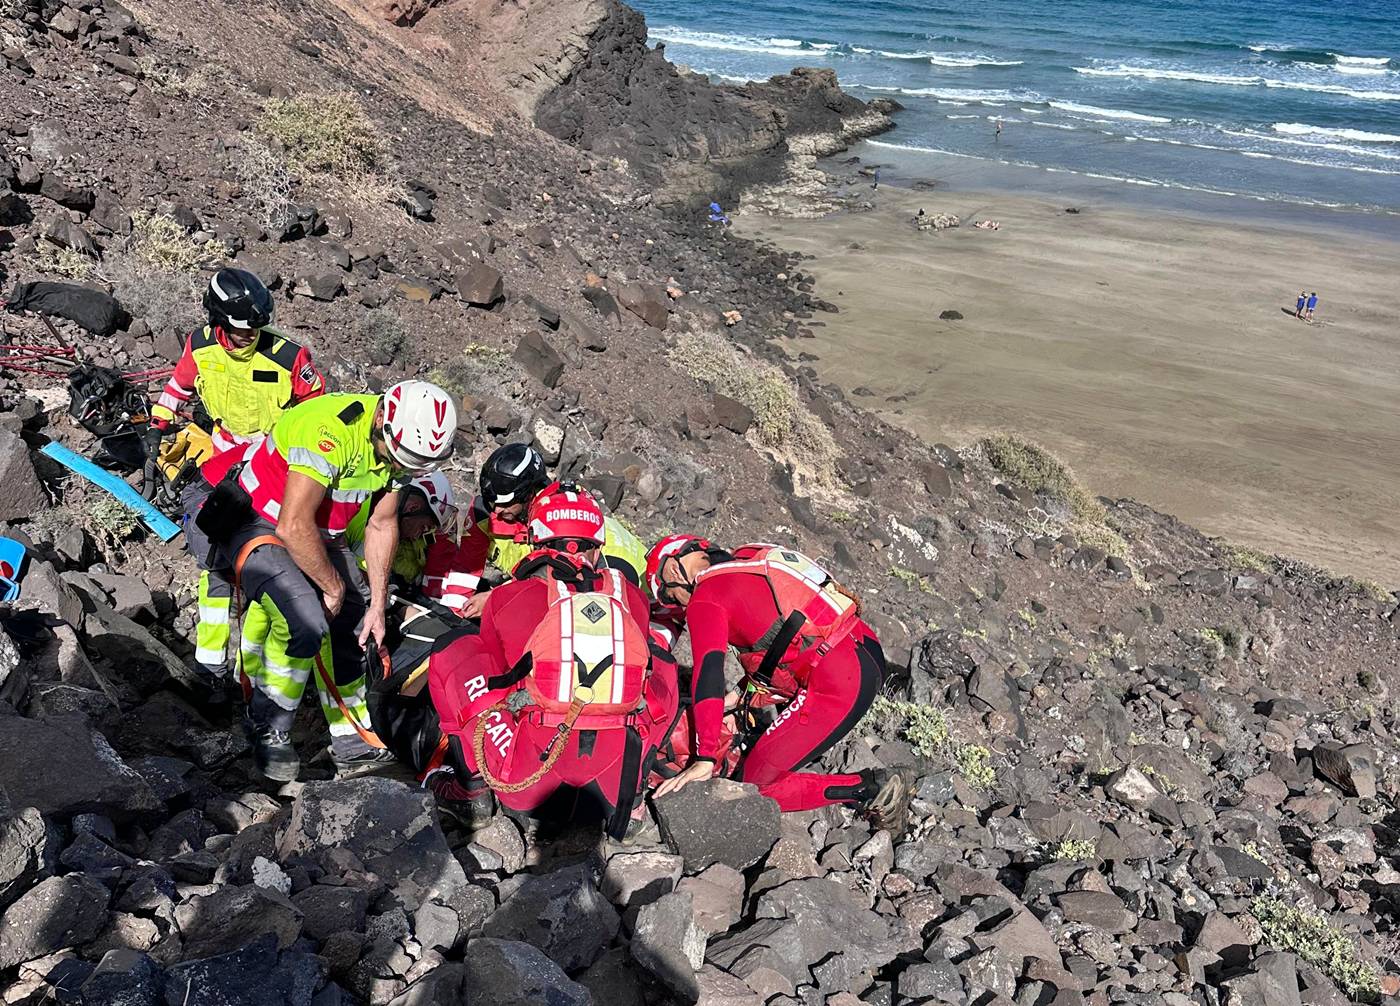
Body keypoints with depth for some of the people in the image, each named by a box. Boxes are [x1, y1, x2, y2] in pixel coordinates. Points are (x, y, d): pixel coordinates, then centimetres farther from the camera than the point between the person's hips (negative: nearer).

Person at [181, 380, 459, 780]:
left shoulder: (399, 440, -7)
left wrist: (377, 604, 3)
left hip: (307, 529, 9)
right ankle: (269, 731, -4)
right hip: (241, 517, -8)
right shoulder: (332, 430, -34)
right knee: (307, 620, -26)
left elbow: (382, 525, 4)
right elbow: (294, 527, -33)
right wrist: (333, 586, -18)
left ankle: (350, 736, 23)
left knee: (355, 618, 9)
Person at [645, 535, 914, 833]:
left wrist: (704, 759, -14)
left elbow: (707, 675, -15)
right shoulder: (751, 561, 18)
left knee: (755, 785, 3)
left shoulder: (706, 600, -5)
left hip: (838, 688, -9)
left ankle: (873, 789, 0)